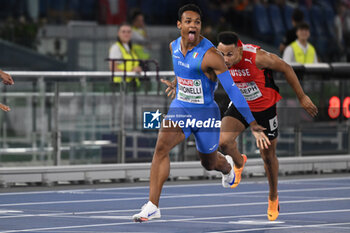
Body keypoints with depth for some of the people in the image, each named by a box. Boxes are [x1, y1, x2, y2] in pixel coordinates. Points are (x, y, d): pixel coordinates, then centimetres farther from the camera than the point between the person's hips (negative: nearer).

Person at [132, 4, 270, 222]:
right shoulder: (174, 46, -5)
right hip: (180, 108, 4)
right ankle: (153, 206, -21)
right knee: (161, 147, -22)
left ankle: (227, 165, 58)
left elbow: (232, 90, -25)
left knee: (209, 163, 18)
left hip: (206, 113, -4)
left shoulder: (210, 54, -25)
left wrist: (253, 124, -28)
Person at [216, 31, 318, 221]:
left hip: (265, 107, -3)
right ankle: (239, 163, 15)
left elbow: (286, 69, -17)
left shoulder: (257, 57, -32)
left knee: (268, 156, 10)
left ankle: (273, 197, 36)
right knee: (223, 142, -22)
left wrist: (302, 97, -9)